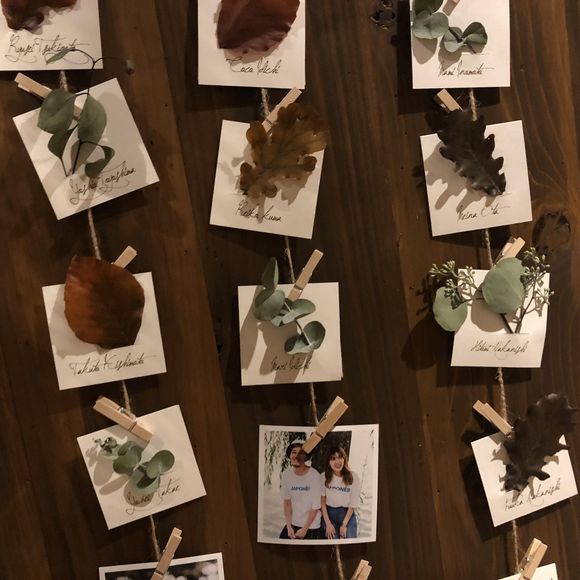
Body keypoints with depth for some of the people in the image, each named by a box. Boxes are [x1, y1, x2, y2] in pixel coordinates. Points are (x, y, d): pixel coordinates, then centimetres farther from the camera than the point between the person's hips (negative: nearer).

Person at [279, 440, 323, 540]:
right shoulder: (286, 475, -7)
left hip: (311, 526, -4)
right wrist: (289, 526, -7)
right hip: (292, 523, 4)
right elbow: (287, 502, -2)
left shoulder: (314, 476, -20)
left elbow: (315, 507, -14)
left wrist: (304, 529, -10)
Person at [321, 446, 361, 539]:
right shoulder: (324, 477, -9)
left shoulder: (354, 477, -12)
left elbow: (353, 505, -8)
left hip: (348, 515, -1)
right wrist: (328, 523, -8)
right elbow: (322, 501, -4)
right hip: (329, 515, 1)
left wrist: (344, 524, -10)